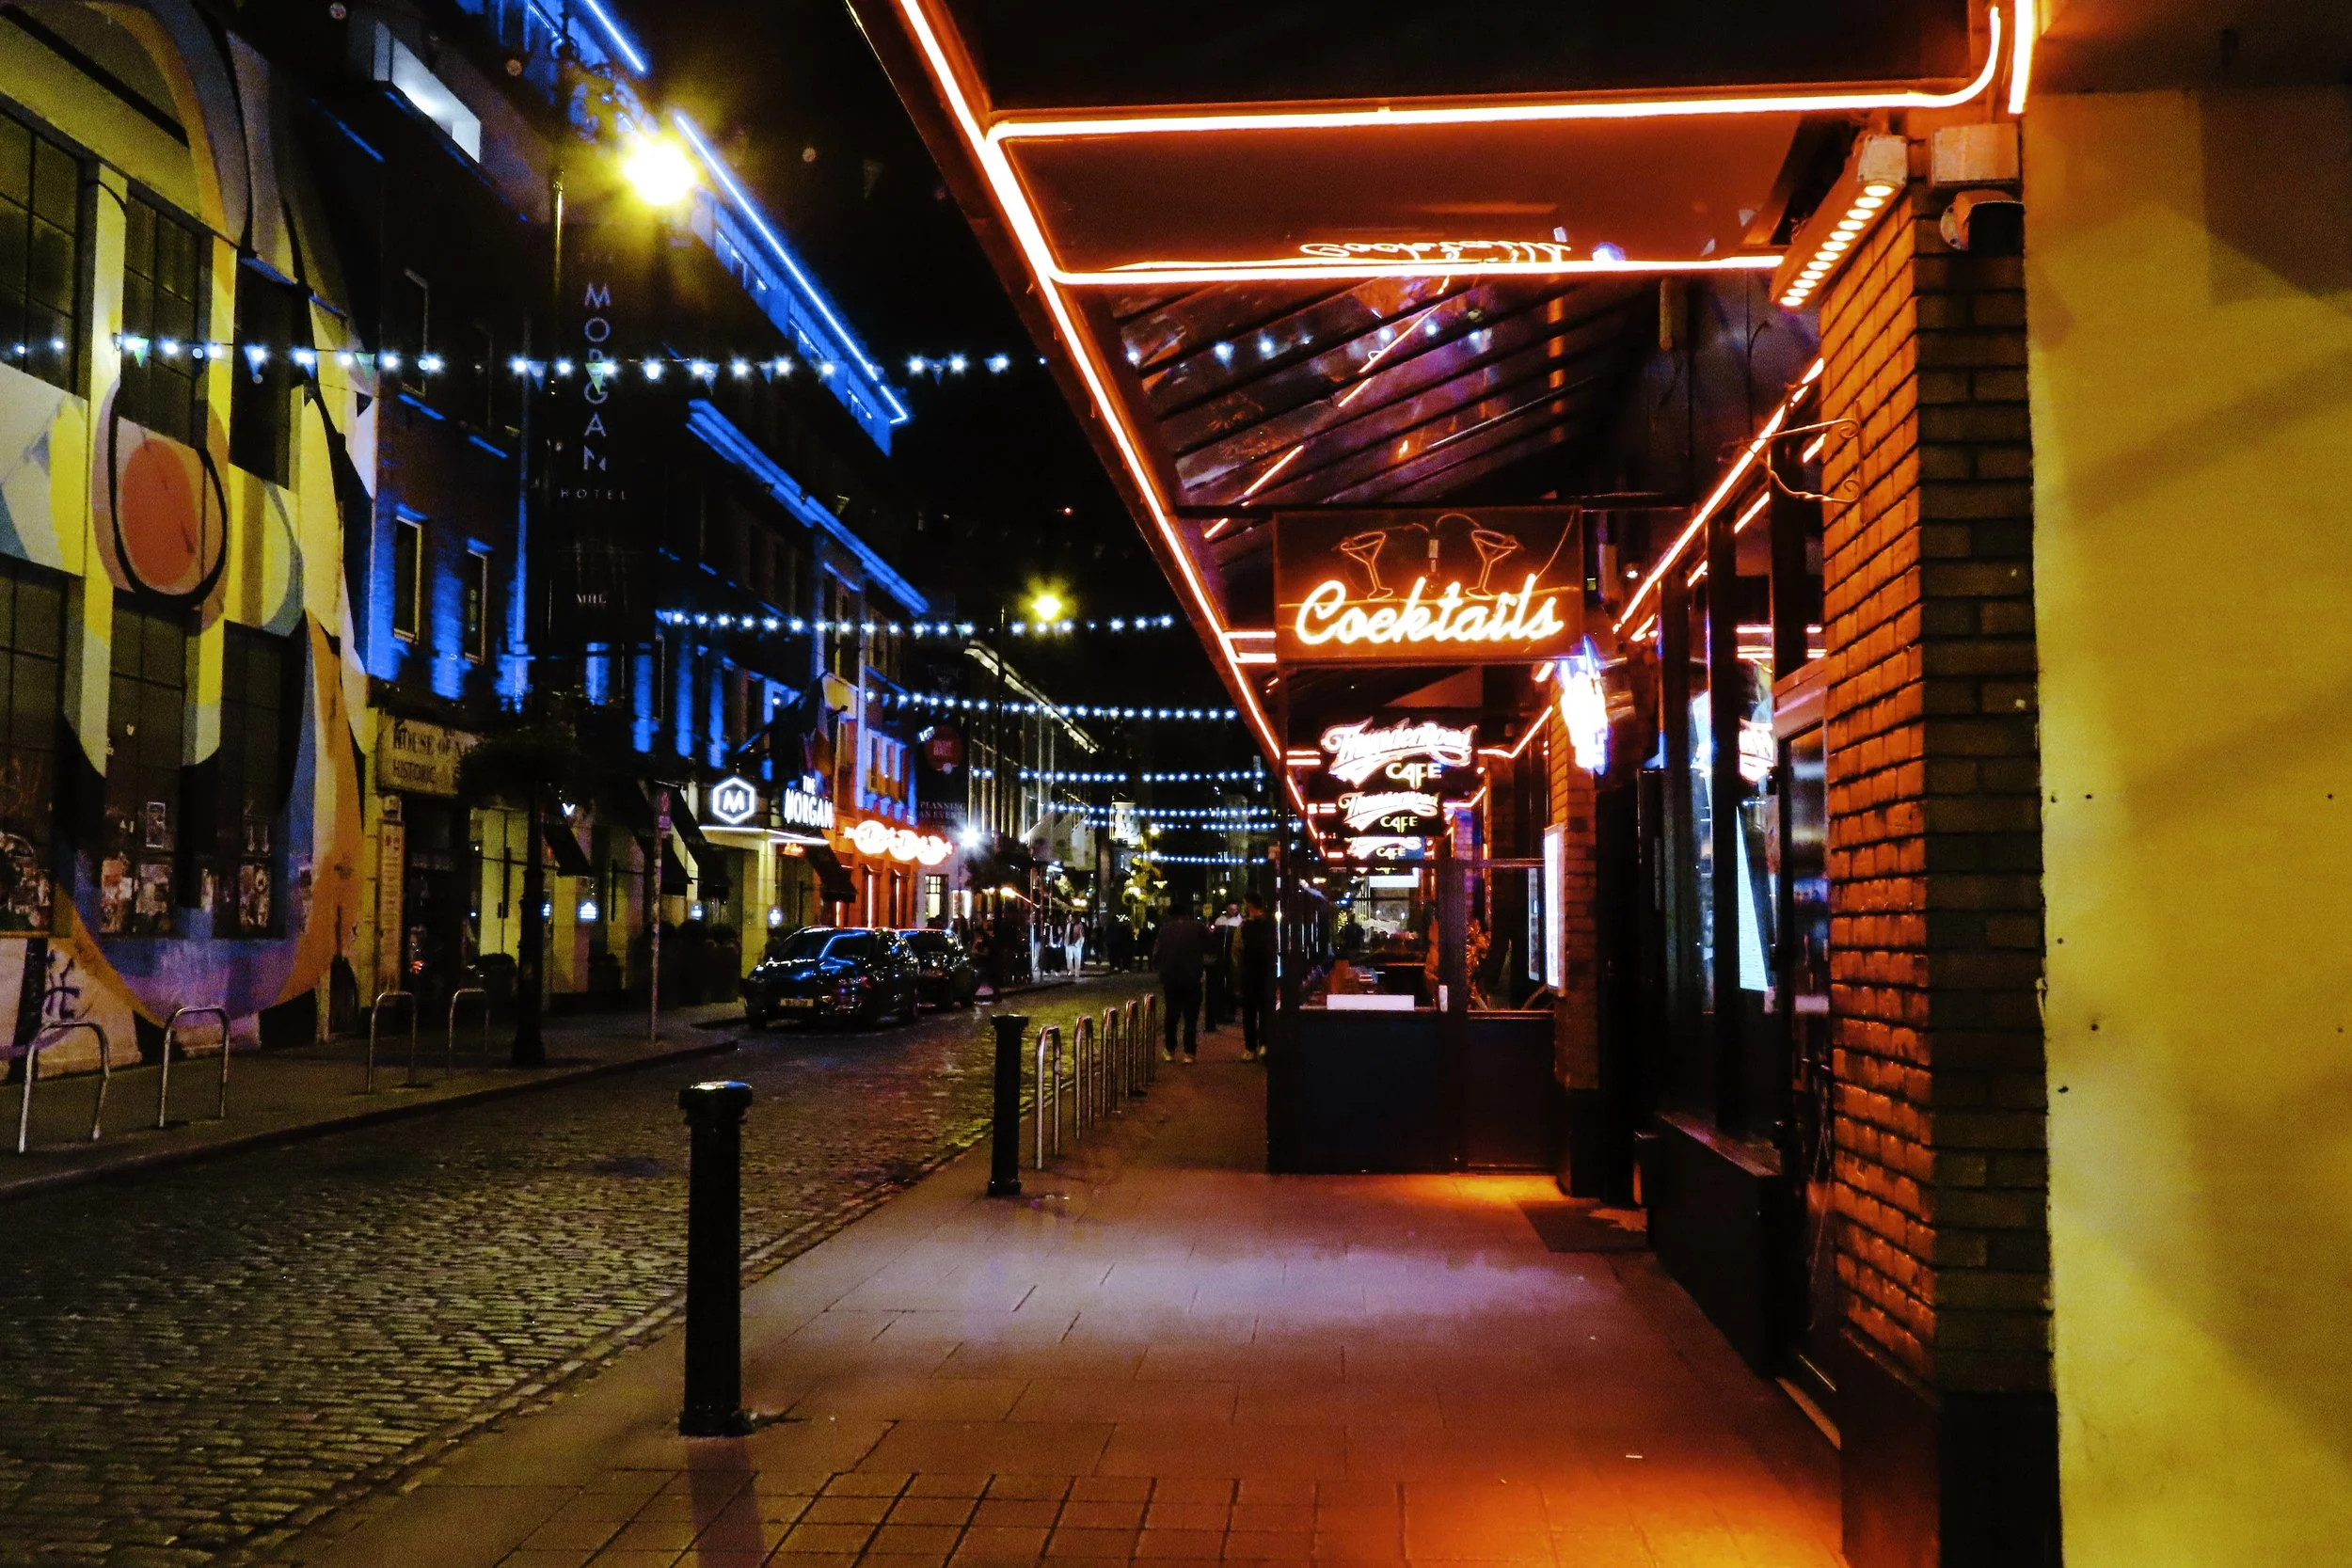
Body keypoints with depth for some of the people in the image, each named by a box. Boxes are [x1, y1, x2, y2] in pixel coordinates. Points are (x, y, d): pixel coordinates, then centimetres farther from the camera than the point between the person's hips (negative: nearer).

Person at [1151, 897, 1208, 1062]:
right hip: (1192, 979, -2)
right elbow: (1209, 949, 1)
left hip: (1170, 978, 2)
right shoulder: (1198, 928, -7)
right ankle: (1190, 1052, 0)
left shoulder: (1166, 927, -3)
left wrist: (1157, 966, 16)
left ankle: (1170, 1050, 18)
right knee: (1191, 1016, 4)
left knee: (1171, 1014, 15)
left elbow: (1157, 951, -1)